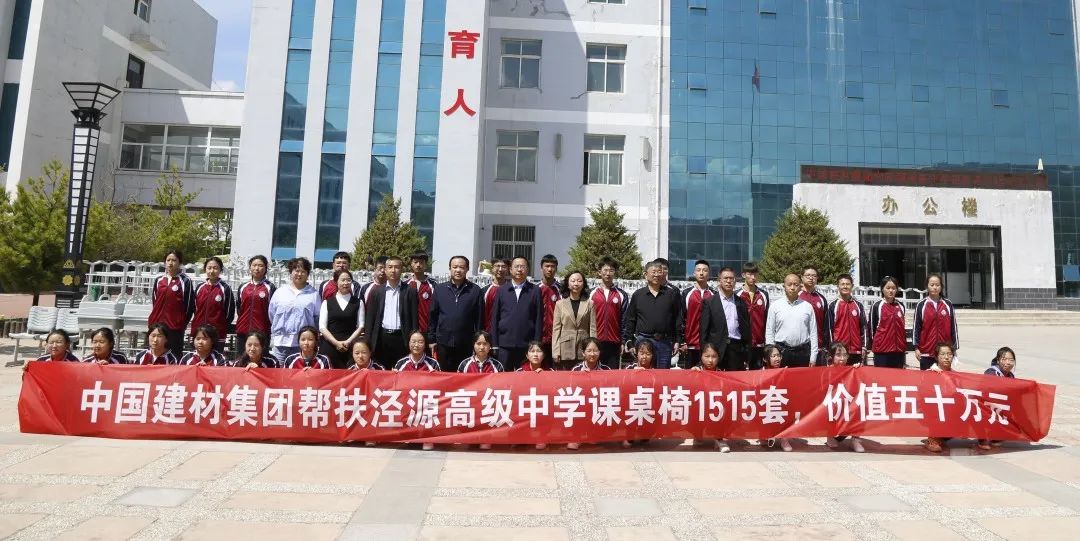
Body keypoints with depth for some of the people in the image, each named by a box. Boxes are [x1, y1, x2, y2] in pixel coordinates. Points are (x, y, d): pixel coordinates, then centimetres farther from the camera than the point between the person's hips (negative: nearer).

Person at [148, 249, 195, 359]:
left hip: (175, 326, -5)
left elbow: (190, 304, -3)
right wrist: (153, 319, 13)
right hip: (158, 324, 5)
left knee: (175, 355, -2)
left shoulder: (185, 281, -2)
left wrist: (183, 323, -3)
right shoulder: (158, 280, 12)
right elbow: (153, 302, 19)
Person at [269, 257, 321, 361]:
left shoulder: (314, 294, 7)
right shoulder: (280, 292, 10)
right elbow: (271, 314, 14)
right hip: (281, 341, 1)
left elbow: (318, 317, 7)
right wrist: (277, 331, 13)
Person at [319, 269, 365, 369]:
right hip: (329, 346, 0)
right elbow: (322, 327, 2)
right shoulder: (327, 302, 8)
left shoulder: (358, 302, 9)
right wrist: (336, 342, -9)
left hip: (350, 348, 0)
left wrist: (348, 341, -8)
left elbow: (361, 326, 5)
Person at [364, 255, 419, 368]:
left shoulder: (410, 291, 3)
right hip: (382, 338, 2)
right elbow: (370, 317, 8)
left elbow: (414, 317, 2)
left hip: (401, 338, -1)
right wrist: (368, 341, 1)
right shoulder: (377, 291, 8)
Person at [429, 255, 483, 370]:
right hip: (443, 343, 1)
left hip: (466, 344, -1)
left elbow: (479, 318, 1)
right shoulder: (439, 289, 6)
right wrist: (432, 339, 5)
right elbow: (432, 315, 8)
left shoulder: (475, 290, 0)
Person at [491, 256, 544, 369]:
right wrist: (494, 344, 2)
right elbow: (495, 318, 8)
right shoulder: (501, 290, 10)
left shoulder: (535, 290, 5)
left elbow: (539, 319, 2)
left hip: (527, 345, -1)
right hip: (505, 344, 1)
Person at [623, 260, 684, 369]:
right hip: (643, 340, 0)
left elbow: (678, 319, 7)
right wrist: (629, 342, 2)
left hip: (665, 341, 1)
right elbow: (630, 320, 8)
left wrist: (678, 341, 2)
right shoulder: (638, 295, 7)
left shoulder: (672, 294, 8)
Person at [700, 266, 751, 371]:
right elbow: (704, 329, 1)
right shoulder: (710, 302, 3)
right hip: (717, 348, -2)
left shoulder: (741, 303, 11)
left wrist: (747, 356, 6)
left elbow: (746, 328, 12)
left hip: (737, 349, 2)